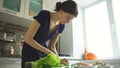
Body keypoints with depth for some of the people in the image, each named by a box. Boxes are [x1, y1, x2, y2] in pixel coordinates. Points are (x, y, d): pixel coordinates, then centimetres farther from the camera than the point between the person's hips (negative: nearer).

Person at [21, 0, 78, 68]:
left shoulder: (61, 26, -6)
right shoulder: (44, 15, -23)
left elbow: (52, 46, 1)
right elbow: (27, 38, -24)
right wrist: (48, 52, -27)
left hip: (43, 53, 5)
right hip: (30, 51, -4)